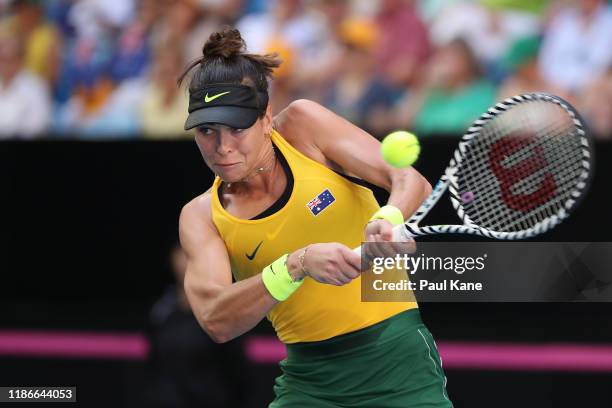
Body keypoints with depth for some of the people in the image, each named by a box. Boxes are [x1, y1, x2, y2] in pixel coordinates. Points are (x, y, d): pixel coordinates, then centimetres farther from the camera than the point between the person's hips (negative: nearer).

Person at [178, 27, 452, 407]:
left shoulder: (302, 125, -5)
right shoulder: (201, 216, -2)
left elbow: (412, 181, -9)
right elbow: (216, 319, -17)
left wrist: (389, 220, -32)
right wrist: (299, 264, -31)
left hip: (396, 359, -2)